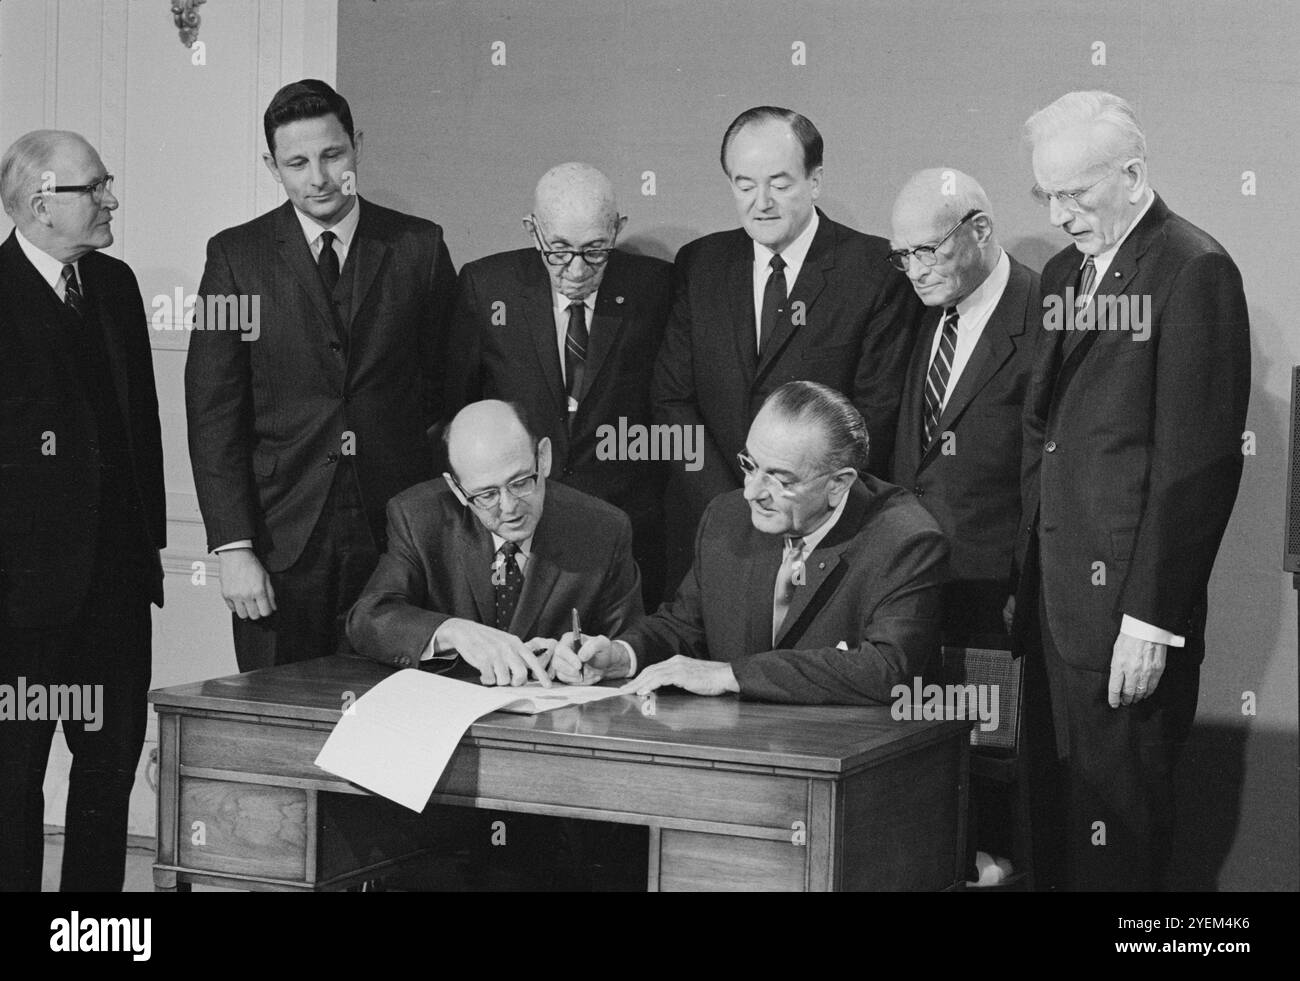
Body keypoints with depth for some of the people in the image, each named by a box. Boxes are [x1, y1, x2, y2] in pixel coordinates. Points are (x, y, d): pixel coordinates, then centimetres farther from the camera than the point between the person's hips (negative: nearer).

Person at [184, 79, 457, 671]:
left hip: (397, 534, 0)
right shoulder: (237, 256, 3)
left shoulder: (419, 246, 5)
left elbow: (449, 390, 8)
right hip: (281, 536, 0)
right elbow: (213, 410, 0)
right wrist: (233, 548, -8)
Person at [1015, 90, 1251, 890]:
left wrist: (1151, 617, -16)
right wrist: (1029, 580, 10)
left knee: (1118, 827, -2)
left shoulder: (1193, 269, -10)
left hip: (1130, 598, -7)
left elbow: (1199, 459, -15)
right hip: (1061, 595, 7)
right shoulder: (1064, 272, 16)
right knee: (1083, 803, 12)